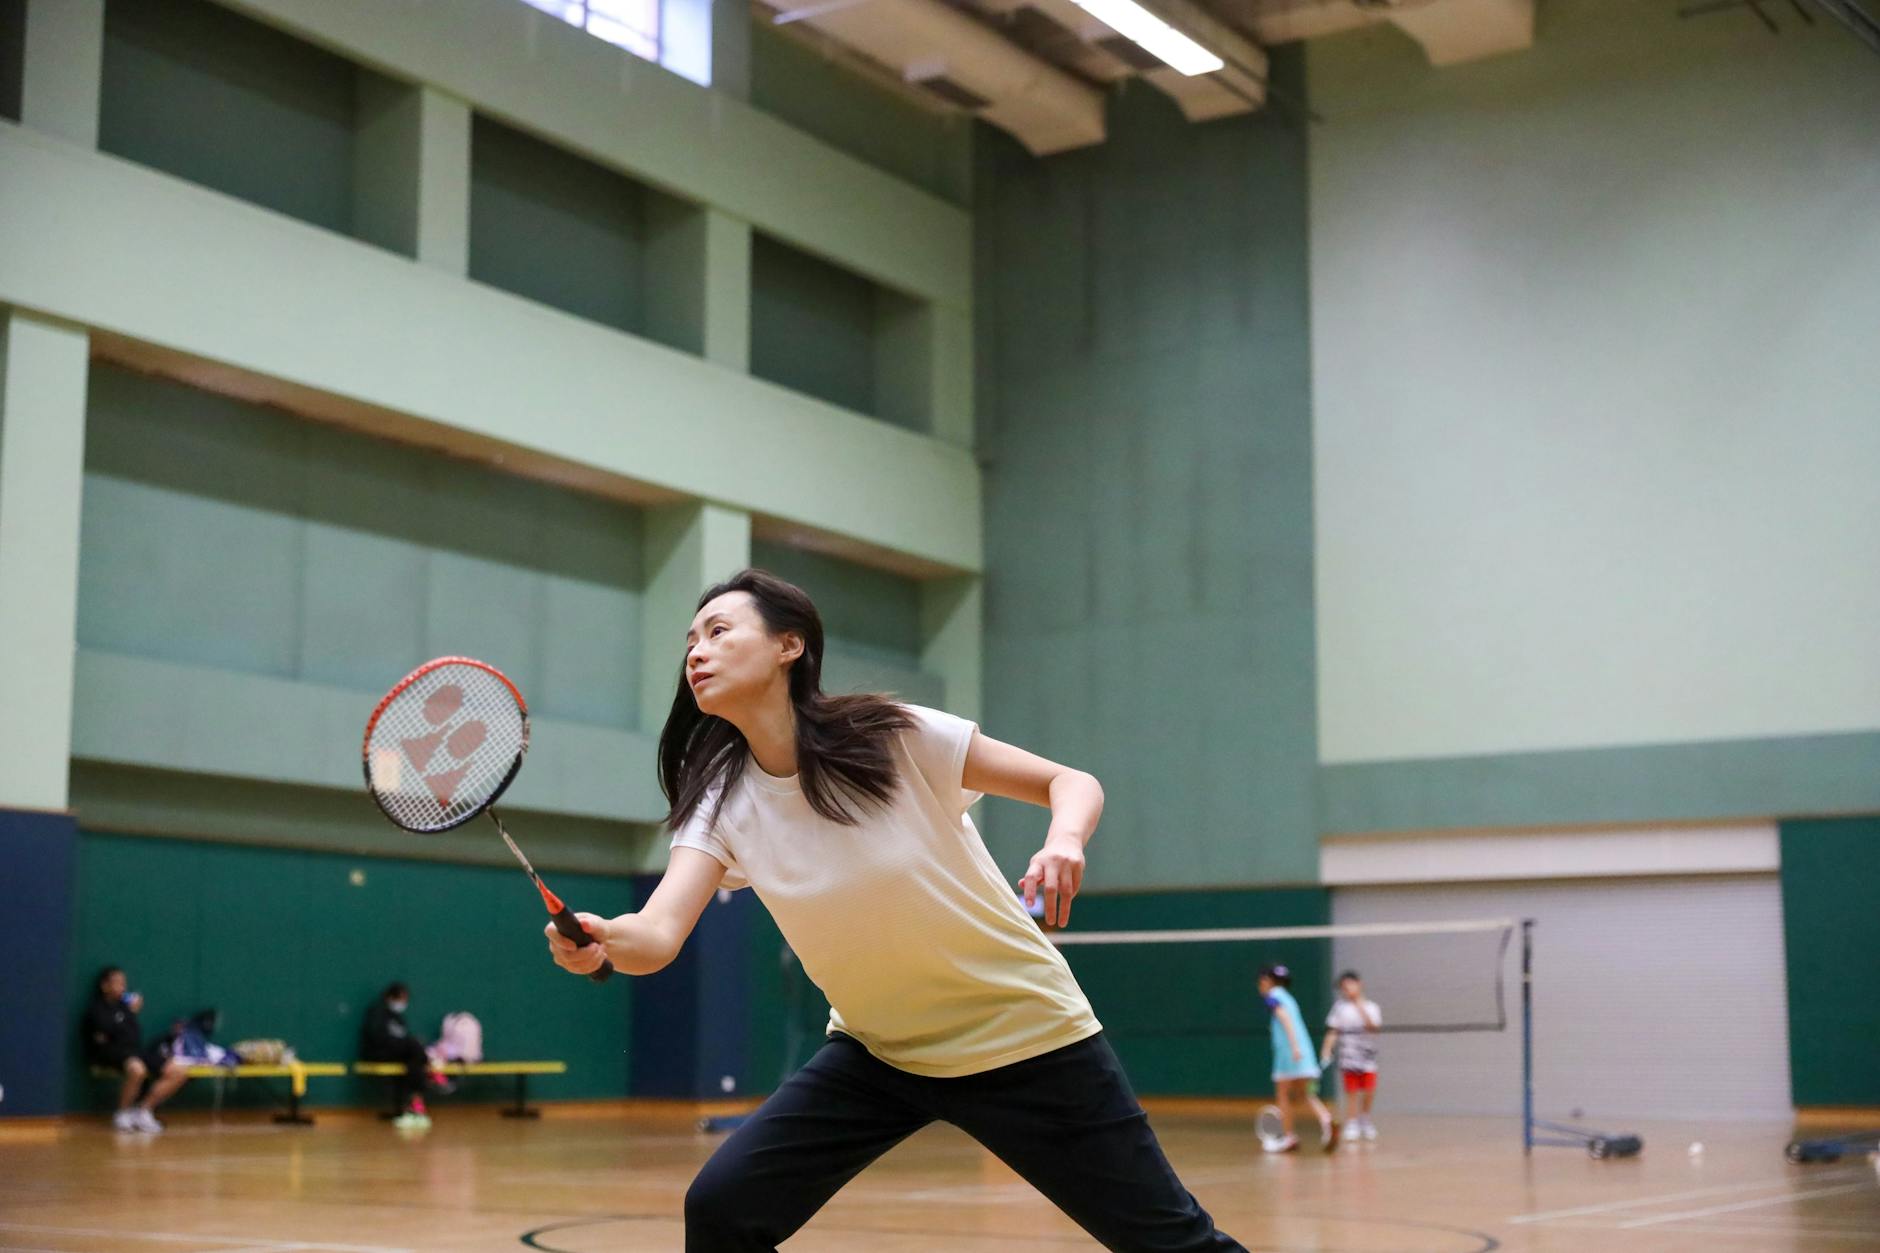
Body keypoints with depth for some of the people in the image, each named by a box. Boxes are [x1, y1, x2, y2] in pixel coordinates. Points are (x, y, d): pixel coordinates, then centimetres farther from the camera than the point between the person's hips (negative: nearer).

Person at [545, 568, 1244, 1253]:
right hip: (877, 1052, 4)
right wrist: (600, 940, -45)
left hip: (1024, 1036, -4)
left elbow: (1072, 783, -9)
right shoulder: (722, 801, -8)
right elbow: (658, 935, -22)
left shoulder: (899, 737, -18)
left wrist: (1064, 843, -31)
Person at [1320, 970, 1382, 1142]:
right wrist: (1327, 1051, -8)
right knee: (1352, 1094, -1)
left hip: (1368, 1058, 1)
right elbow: (1333, 1031, 1)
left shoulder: (1371, 1007, 4)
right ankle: (1351, 1126, 8)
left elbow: (1374, 1027, -11)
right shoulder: (1341, 1007, 3)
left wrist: (1361, 1008, -16)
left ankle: (1365, 1120, 20)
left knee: (1370, 1092, -3)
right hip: (1349, 1057, -1)